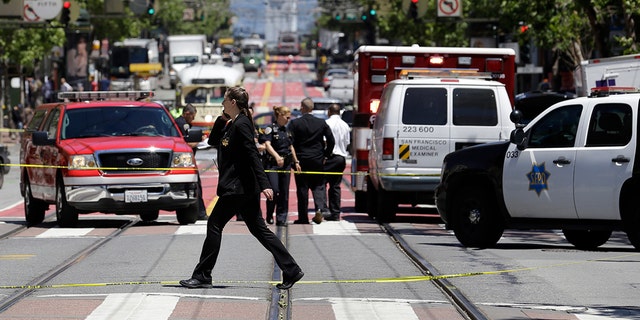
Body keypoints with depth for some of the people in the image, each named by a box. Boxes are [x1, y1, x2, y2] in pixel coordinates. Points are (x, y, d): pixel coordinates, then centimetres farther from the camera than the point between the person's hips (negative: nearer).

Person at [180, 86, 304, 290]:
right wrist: (222, 119, 10)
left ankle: (202, 276, 3)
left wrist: (264, 185, -25)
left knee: (214, 226, -2)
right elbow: (213, 142, 24)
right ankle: (291, 271, 5)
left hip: (237, 188, -10)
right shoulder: (232, 124, 15)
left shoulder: (241, 125, -14)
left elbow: (253, 156, -20)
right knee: (258, 229, 9)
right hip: (245, 189, 10)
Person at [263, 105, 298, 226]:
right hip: (272, 163, -6)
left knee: (284, 192, 4)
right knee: (274, 190, -14)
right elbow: (267, 144, -20)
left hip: (286, 163, 6)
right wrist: (277, 156, -36)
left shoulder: (286, 130, 15)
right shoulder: (270, 129, -6)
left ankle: (281, 218, 9)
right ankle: (269, 216, 3)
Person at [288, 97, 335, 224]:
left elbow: (290, 142, -9)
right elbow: (331, 141, 1)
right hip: (318, 160, 2)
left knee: (302, 188, 4)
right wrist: (325, 155, 12)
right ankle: (320, 208, -12)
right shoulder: (322, 123, 1)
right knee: (318, 185, 11)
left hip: (301, 161, -2)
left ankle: (303, 217, 6)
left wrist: (294, 160, -3)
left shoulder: (295, 123, -7)